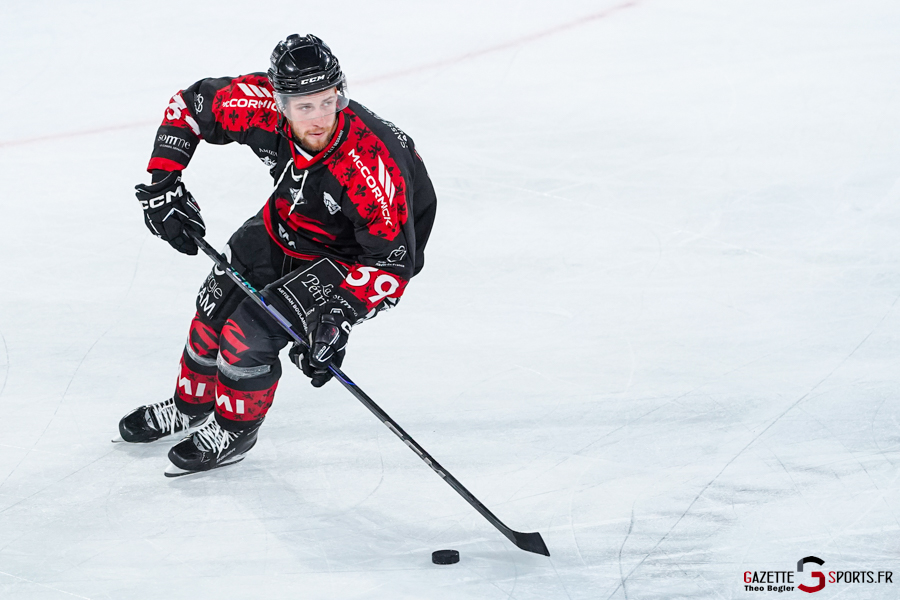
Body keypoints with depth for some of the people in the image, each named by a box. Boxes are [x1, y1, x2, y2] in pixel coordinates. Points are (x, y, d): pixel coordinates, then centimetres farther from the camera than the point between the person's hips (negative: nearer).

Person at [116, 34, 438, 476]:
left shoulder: (370, 165, -41)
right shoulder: (261, 106, -28)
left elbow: (392, 260, -34)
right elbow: (188, 105, -9)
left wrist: (338, 319, -40)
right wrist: (163, 184, -14)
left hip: (353, 252, -6)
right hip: (287, 221, 6)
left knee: (251, 331, -14)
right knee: (217, 306, 12)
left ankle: (234, 430, 15)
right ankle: (190, 406, 41)